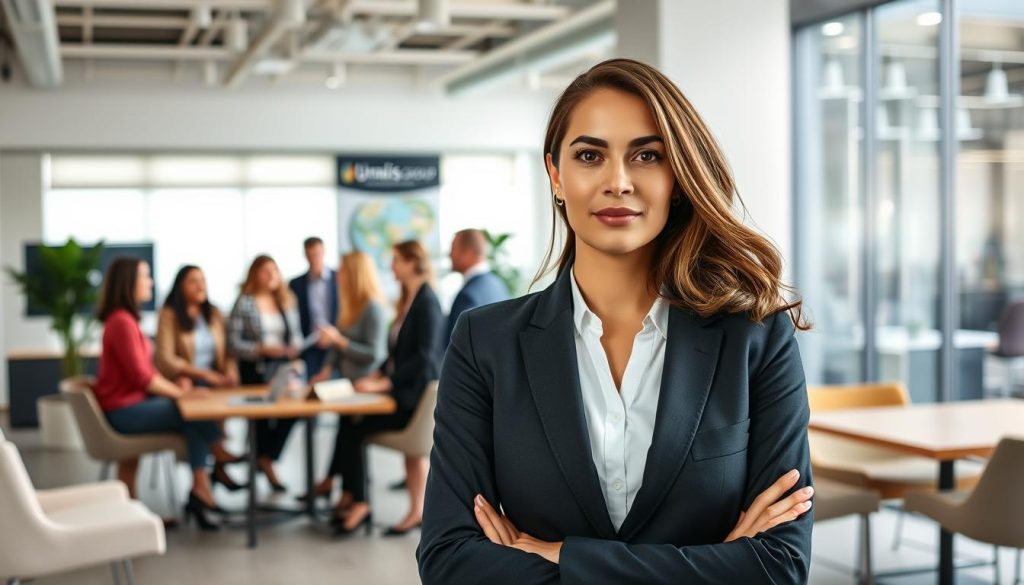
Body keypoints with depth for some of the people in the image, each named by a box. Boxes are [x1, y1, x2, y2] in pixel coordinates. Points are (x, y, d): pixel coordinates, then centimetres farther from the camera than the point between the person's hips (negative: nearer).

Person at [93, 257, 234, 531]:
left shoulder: (125, 319, 14)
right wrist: (180, 393, -13)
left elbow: (146, 371, 13)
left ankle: (200, 493, -10)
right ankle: (223, 458, 6)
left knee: (194, 421, -6)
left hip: (134, 403, 9)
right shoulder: (122, 322, -18)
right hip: (124, 409, -9)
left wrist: (176, 389, 2)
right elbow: (142, 377, -20)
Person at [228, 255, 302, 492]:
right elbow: (233, 342, -7)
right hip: (255, 368, -3)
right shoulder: (244, 303, -2)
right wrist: (262, 349, -18)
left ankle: (266, 459, 2)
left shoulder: (287, 301, 13)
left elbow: (296, 334, 16)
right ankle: (266, 461, 13)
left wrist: (295, 347, -6)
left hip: (283, 365, 3)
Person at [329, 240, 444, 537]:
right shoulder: (408, 300, 15)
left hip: (418, 397, -8)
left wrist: (382, 384, -20)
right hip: (405, 392, 8)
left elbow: (424, 357, -20)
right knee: (348, 421, -8)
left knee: (352, 426, -15)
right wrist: (375, 376, 5)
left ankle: (356, 501, -1)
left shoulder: (427, 303, -13)